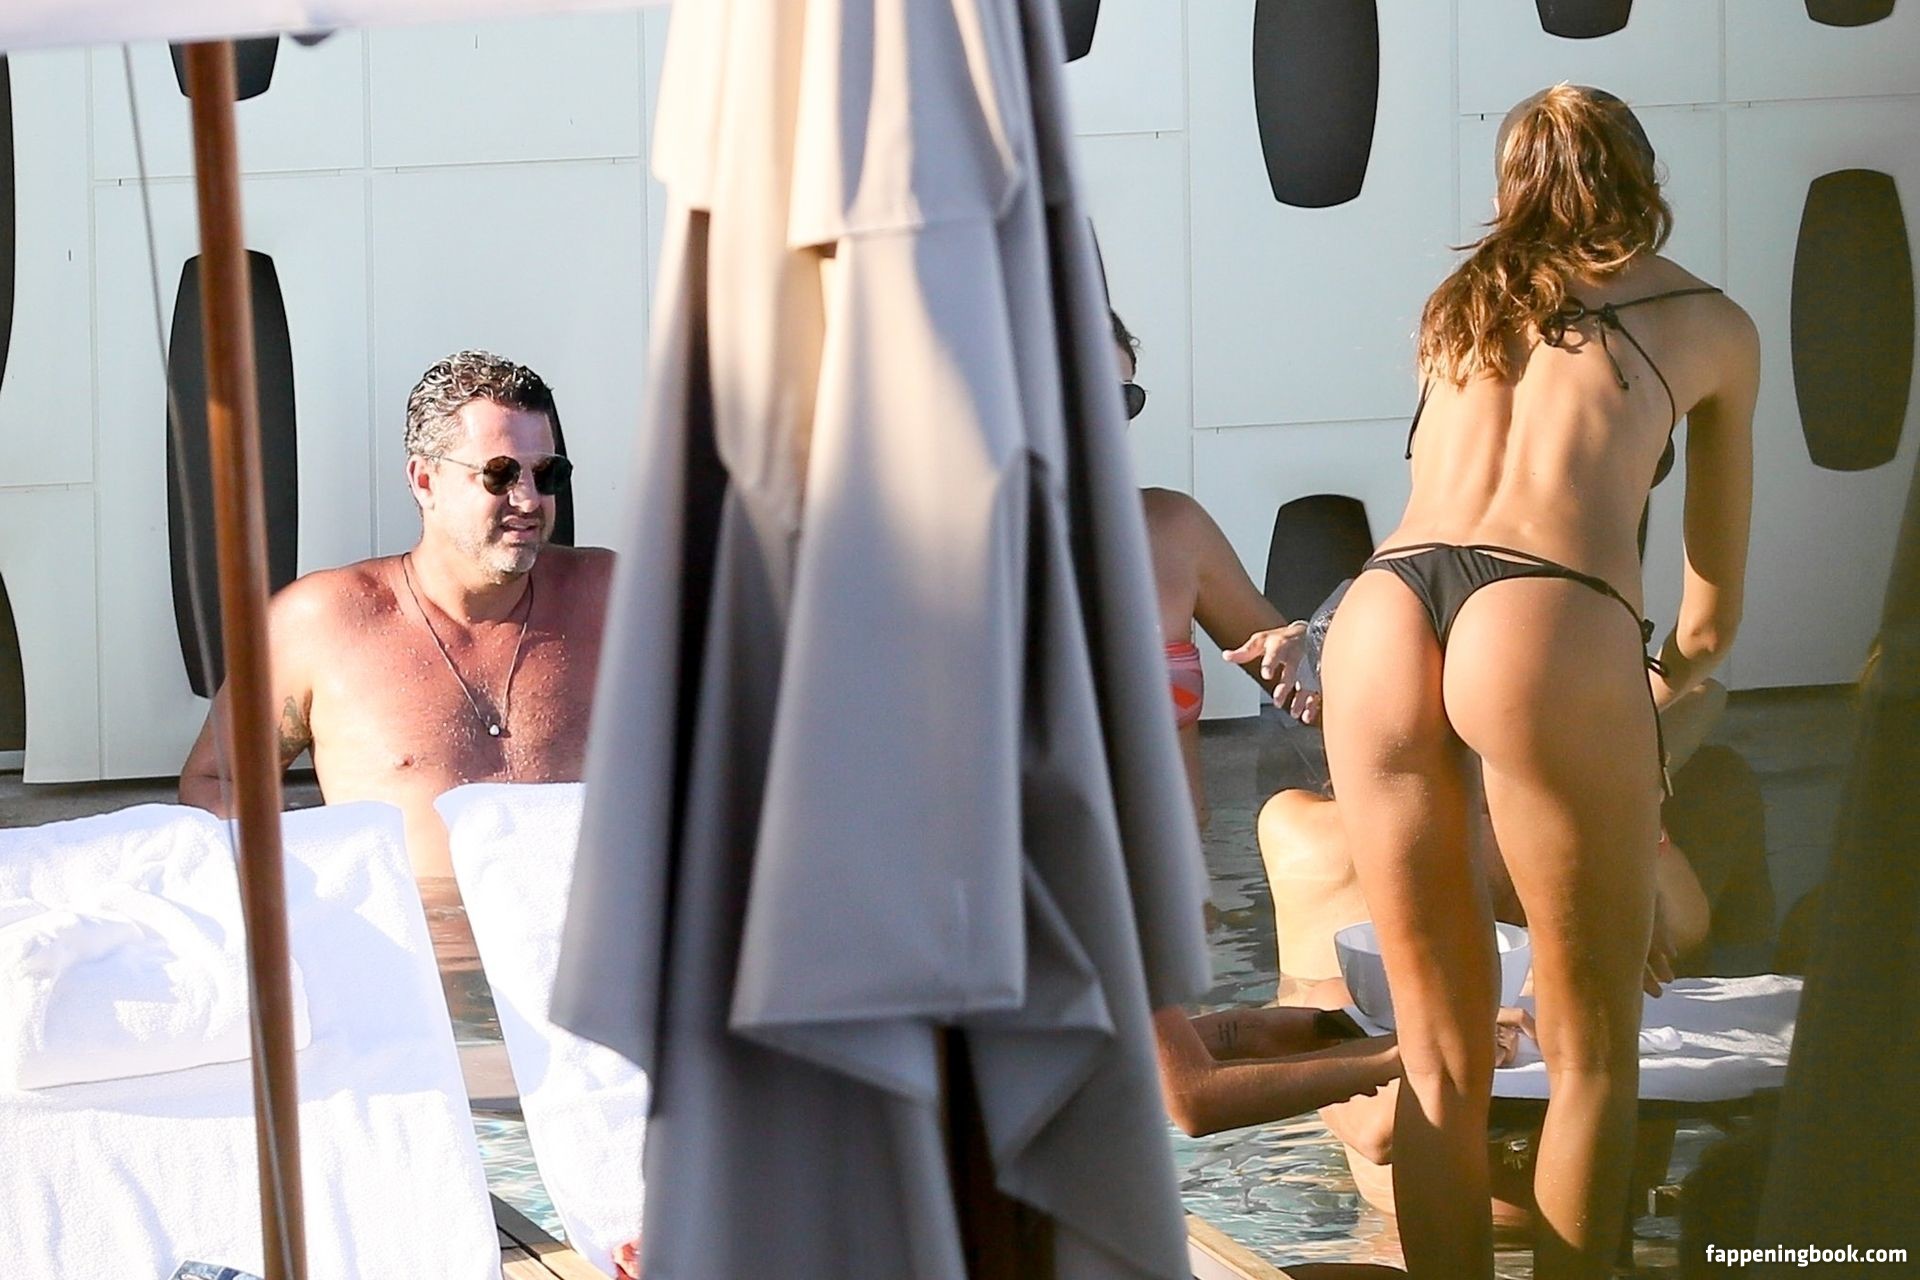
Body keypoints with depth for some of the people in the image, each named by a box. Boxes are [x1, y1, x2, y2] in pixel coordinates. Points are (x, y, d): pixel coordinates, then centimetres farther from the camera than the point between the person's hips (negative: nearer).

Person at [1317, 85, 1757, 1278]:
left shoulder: (1463, 305, 32)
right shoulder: (1712, 323, 24)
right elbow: (1716, 610, 32)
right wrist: (1669, 682, 55)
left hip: (1380, 616, 3)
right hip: (1552, 629, -3)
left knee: (1442, 1054, 12)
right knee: (1594, 1049, 8)